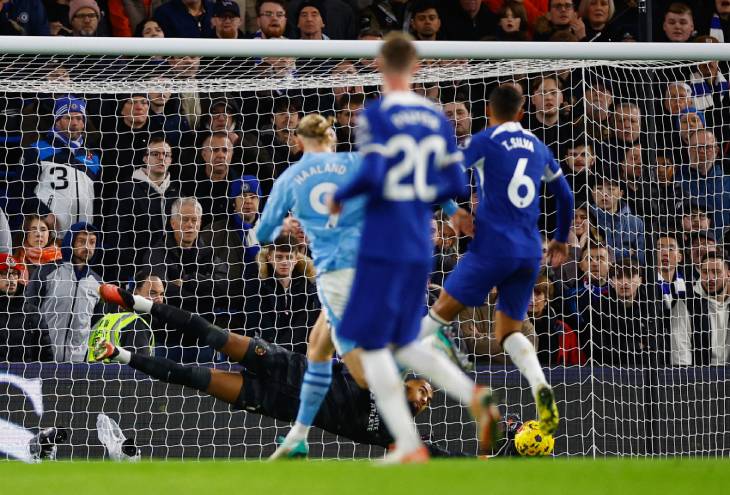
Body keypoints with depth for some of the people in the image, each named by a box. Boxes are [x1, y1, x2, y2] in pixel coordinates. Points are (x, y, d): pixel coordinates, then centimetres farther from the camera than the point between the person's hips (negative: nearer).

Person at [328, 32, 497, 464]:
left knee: (373, 346, 4)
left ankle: (410, 448, -2)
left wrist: (340, 196, -4)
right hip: (421, 248, 6)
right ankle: (475, 396, -4)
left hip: (382, 246, -6)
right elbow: (456, 185, 8)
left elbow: (372, 175, -22)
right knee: (405, 344, 19)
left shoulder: (376, 115, -11)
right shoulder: (437, 117, 7)